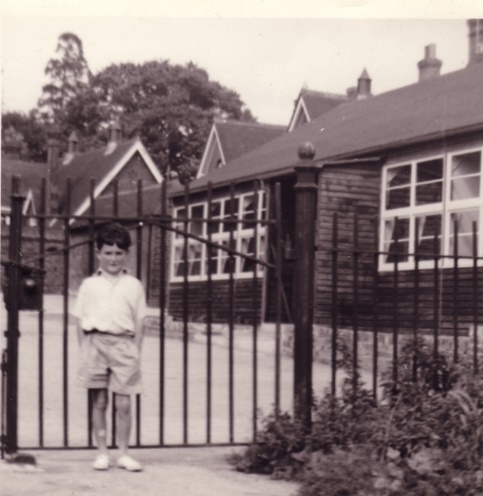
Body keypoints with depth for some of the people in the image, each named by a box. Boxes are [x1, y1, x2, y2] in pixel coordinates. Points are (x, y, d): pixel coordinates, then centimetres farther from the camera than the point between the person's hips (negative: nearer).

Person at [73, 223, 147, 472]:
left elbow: (139, 323, 10)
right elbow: (80, 321, 10)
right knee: (99, 402, 4)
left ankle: (124, 453, 9)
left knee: (123, 403, -1)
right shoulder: (89, 285, 10)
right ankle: (101, 453, 12)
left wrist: (136, 353, 4)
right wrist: (84, 351, 4)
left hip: (123, 343, 0)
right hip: (95, 341, 0)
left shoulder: (133, 285, 10)